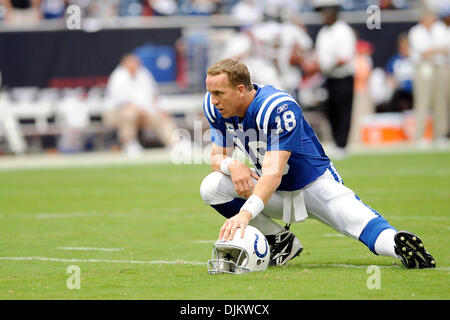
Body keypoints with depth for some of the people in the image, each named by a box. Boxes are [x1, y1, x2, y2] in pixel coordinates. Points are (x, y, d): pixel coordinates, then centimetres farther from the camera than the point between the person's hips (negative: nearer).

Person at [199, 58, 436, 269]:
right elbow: (217, 157, -2)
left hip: (314, 184, -7)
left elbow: (273, 172, -40)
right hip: (276, 192, 7)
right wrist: (231, 164, -29)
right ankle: (280, 242, -7)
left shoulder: (277, 108, -30)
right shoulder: (215, 108, -9)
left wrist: (245, 213, -55)